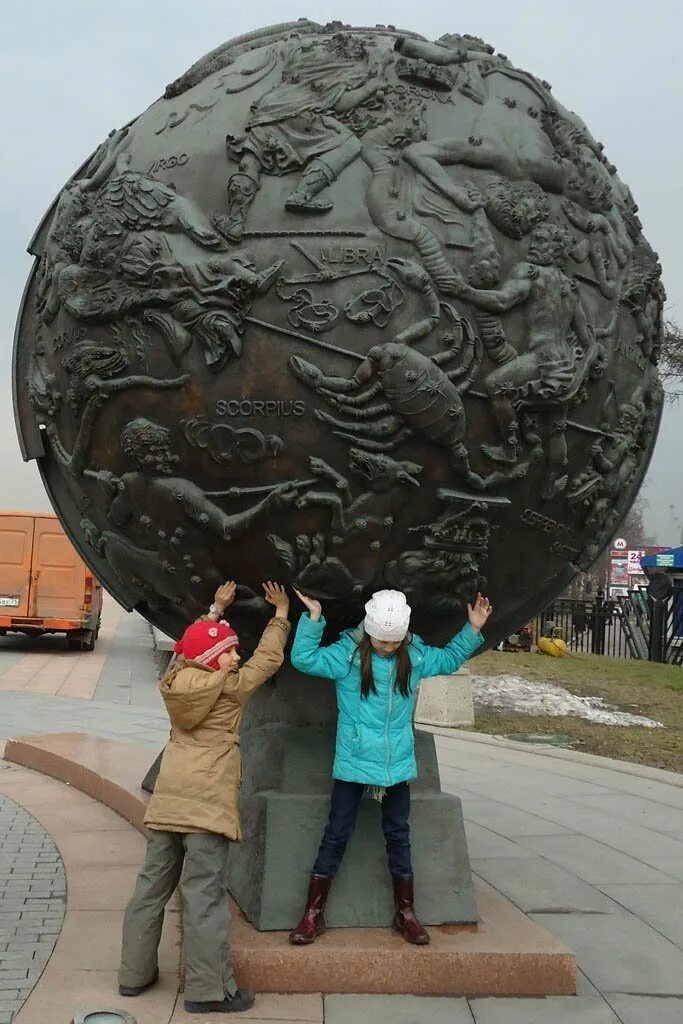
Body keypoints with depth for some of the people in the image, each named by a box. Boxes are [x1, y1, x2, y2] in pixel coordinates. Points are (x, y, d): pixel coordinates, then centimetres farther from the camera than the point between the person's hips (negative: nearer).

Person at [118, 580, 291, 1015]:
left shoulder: (175, 679, 6)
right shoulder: (230, 687, -9)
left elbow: (195, 645, 26)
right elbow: (269, 659, 3)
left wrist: (217, 609, 33)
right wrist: (281, 612, 15)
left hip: (169, 797, 7)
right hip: (207, 800, -7)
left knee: (153, 884, 14)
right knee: (205, 893, -3)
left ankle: (135, 973, 25)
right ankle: (208, 990, 3)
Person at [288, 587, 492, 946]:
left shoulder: (416, 655, -1)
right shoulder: (347, 653, -12)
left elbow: (450, 659, 17)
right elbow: (303, 659, -18)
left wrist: (472, 630, 6)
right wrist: (313, 619, -26)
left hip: (397, 764, 3)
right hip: (353, 762, -3)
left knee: (398, 835, 14)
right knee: (336, 835, 5)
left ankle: (405, 913, 28)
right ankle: (313, 915, 16)